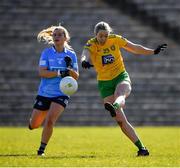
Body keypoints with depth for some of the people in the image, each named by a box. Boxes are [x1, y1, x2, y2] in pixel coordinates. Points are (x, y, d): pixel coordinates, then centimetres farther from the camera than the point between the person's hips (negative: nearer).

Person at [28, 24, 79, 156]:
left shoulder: (71, 55, 3)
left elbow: (76, 77, 2)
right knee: (33, 125, 7)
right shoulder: (47, 53, -1)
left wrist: (69, 69, -19)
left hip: (61, 94, -1)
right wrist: (59, 73, -24)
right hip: (44, 93, 1)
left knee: (49, 121, -21)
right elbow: (42, 72, -12)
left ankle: (42, 149, -5)